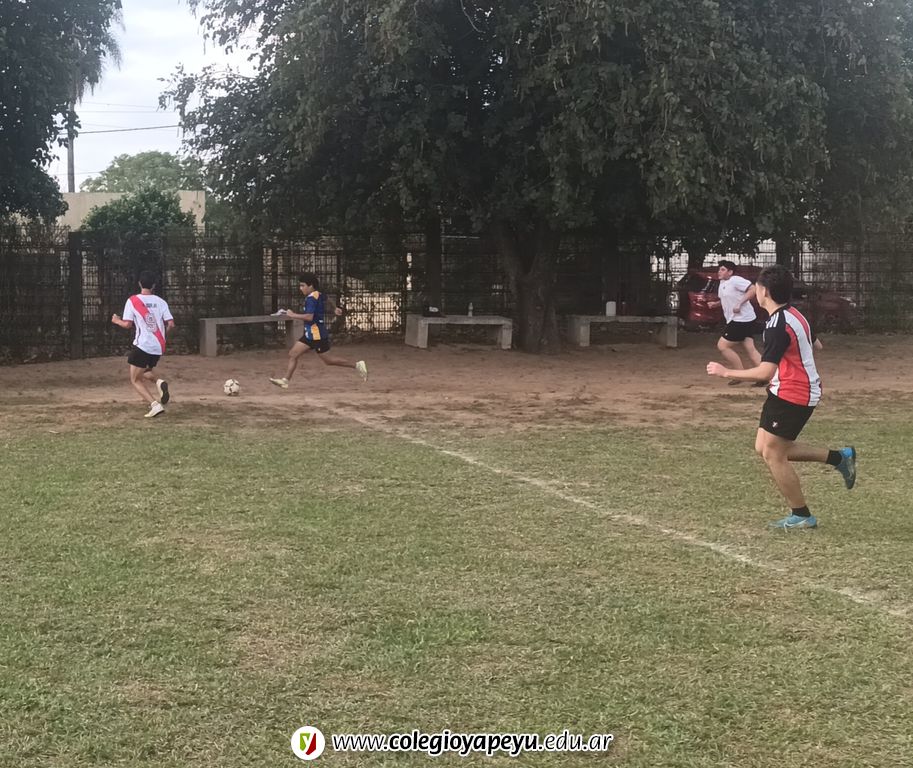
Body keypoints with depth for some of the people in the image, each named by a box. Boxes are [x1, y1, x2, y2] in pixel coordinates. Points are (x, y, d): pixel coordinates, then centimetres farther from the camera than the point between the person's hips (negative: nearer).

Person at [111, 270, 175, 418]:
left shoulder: (132, 301, -4)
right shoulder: (161, 302, 5)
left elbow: (128, 324, -8)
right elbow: (171, 324, -2)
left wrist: (117, 321, 13)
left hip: (142, 345, -5)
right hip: (159, 347, 5)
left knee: (135, 380, 8)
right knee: (143, 373, 27)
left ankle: (155, 404, -13)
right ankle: (159, 383, -7)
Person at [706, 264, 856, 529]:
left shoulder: (778, 325, -23)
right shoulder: (794, 315, 8)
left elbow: (765, 373, -28)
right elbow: (816, 345, 22)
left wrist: (726, 372, -20)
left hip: (791, 396, -10)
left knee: (773, 455, -1)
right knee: (763, 448, 13)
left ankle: (801, 516, 10)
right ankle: (838, 457, 18)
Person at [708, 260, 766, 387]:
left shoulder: (735, 280, -15)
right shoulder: (722, 283, 15)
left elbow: (753, 289, -23)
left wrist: (739, 304, -25)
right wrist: (715, 304, 12)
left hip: (741, 319, -10)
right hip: (736, 320, 10)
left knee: (722, 346, -6)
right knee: (750, 349, 6)